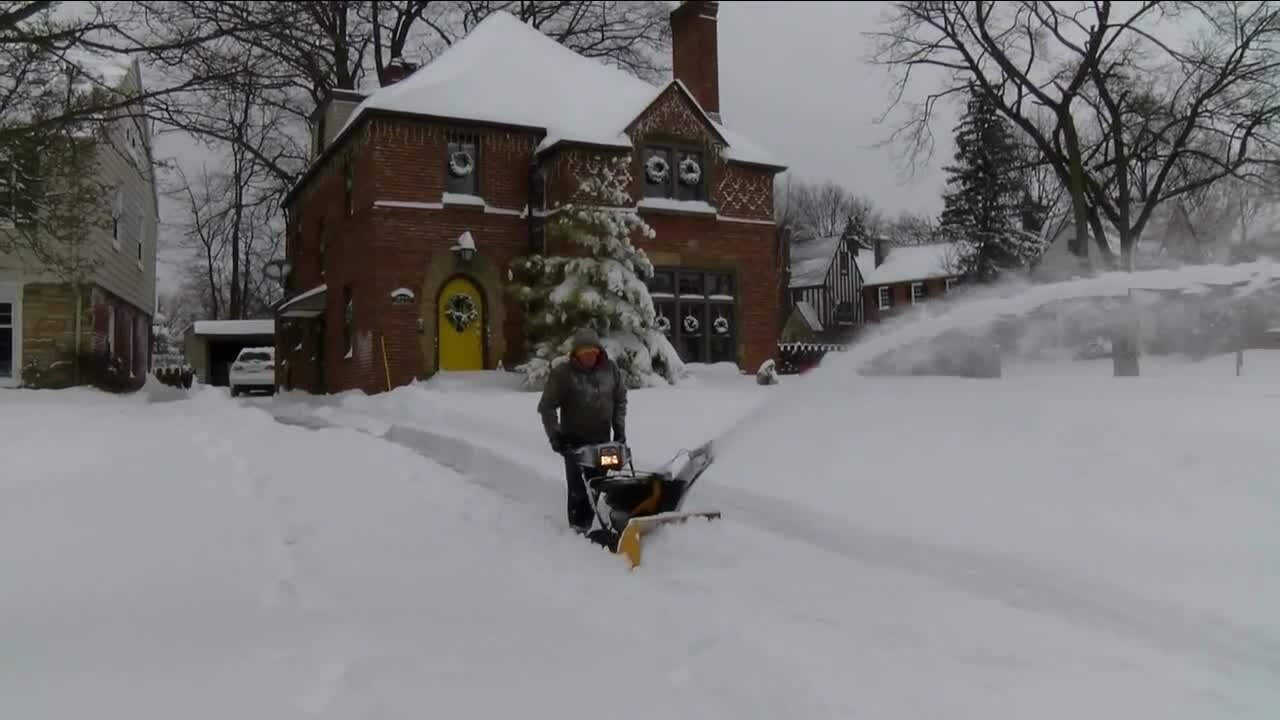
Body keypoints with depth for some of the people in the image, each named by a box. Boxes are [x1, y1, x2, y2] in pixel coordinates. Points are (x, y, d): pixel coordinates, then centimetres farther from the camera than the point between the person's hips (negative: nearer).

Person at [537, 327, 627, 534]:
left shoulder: (610, 368, -1)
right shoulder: (562, 373, -12)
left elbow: (620, 400, 12)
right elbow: (546, 407, -6)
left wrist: (619, 429, 8)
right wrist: (554, 435, -12)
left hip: (602, 440, 4)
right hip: (574, 442, -3)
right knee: (578, 487, -3)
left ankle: (588, 524, 19)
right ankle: (578, 527, 7)